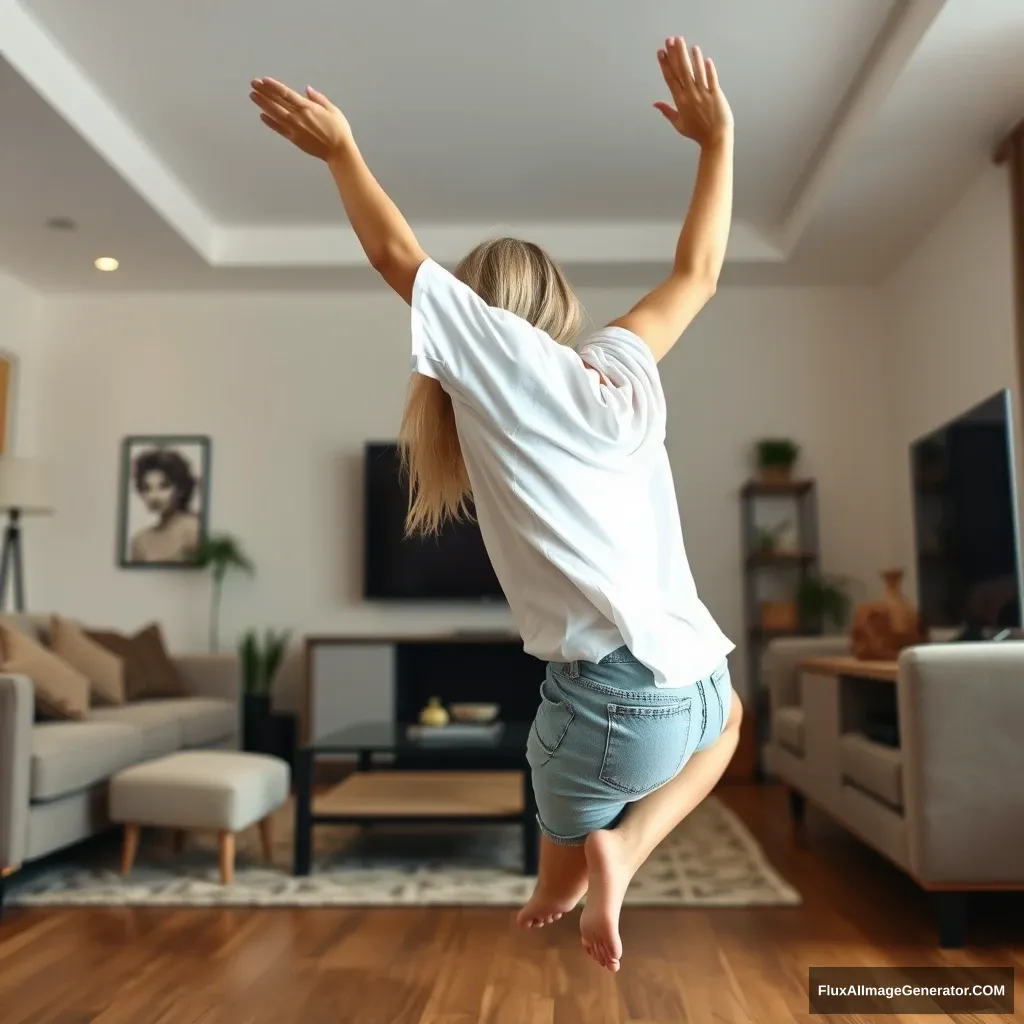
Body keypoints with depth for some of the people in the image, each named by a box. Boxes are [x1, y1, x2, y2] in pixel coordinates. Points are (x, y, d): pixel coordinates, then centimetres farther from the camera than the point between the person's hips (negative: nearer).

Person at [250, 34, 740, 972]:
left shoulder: (498, 353, -1)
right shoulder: (622, 363, 11)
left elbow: (396, 252, 9)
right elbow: (698, 270, 23)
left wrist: (339, 147, 15)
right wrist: (718, 136, 30)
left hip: (607, 697, -4)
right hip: (695, 678, 5)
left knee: (558, 897, 25)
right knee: (724, 717, 39)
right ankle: (628, 844, 19)